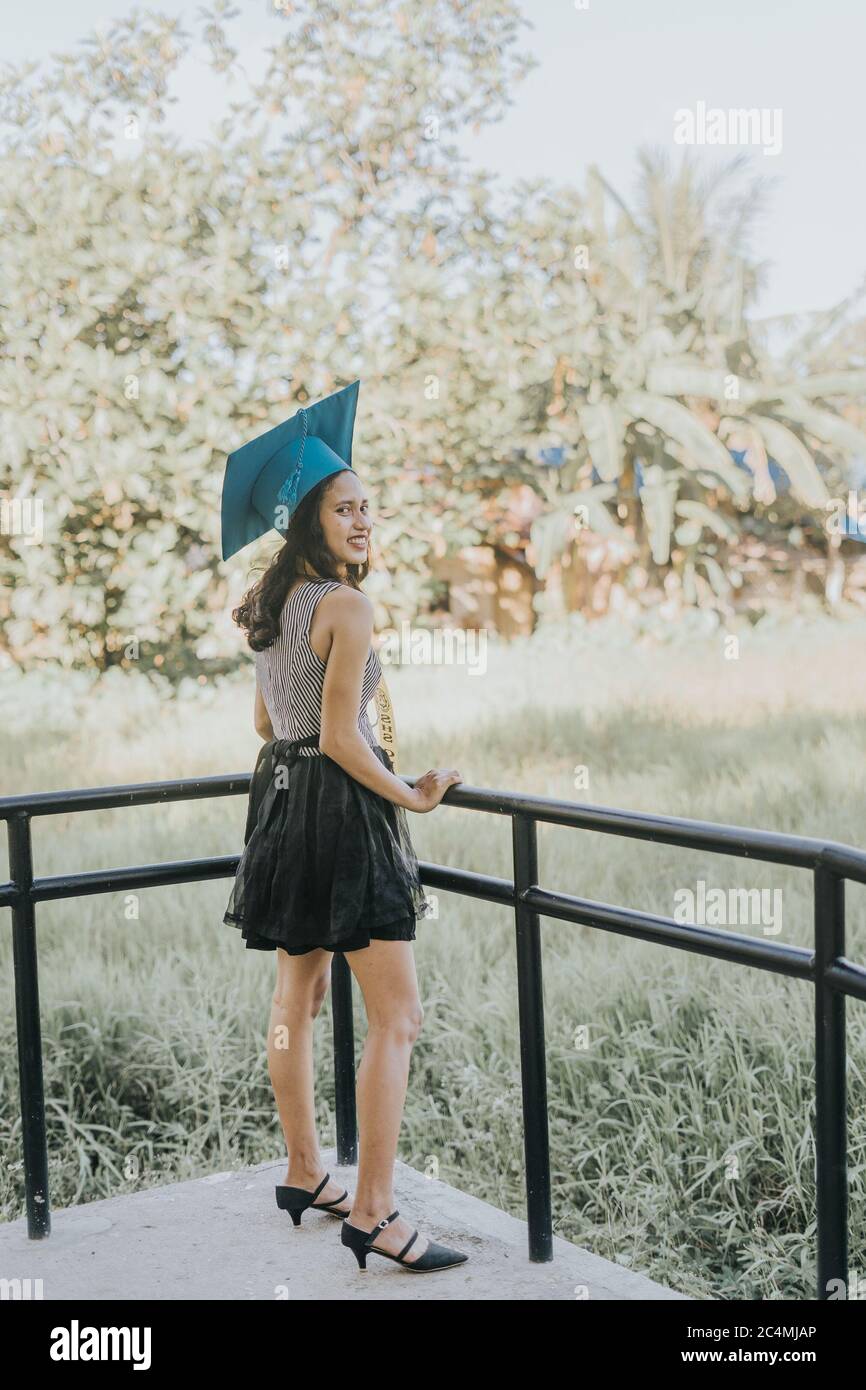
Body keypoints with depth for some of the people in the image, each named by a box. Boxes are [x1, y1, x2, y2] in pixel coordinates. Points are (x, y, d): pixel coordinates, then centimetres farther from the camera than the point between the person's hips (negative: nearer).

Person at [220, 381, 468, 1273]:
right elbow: (341, 739, -19)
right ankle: (372, 1213, -4)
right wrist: (411, 796, -7)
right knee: (396, 1017, -5)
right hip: (341, 807, -10)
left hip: (283, 797, 10)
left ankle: (304, 1174, 31)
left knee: (298, 995, 19)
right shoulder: (346, 606, -17)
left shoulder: (273, 604, 10)